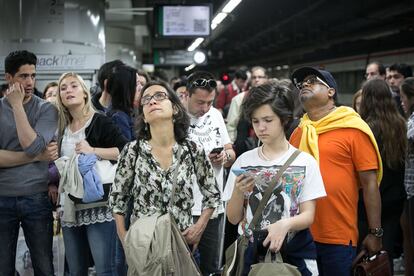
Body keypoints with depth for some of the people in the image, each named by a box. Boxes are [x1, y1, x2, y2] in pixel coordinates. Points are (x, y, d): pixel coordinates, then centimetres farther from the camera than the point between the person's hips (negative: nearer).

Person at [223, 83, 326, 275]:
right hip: (250, 252, 1)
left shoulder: (305, 162, -4)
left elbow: (308, 215, -7)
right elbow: (233, 218, 3)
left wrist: (285, 224, -27)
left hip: (294, 253, -1)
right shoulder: (243, 161, 1)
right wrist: (238, 192, -17)